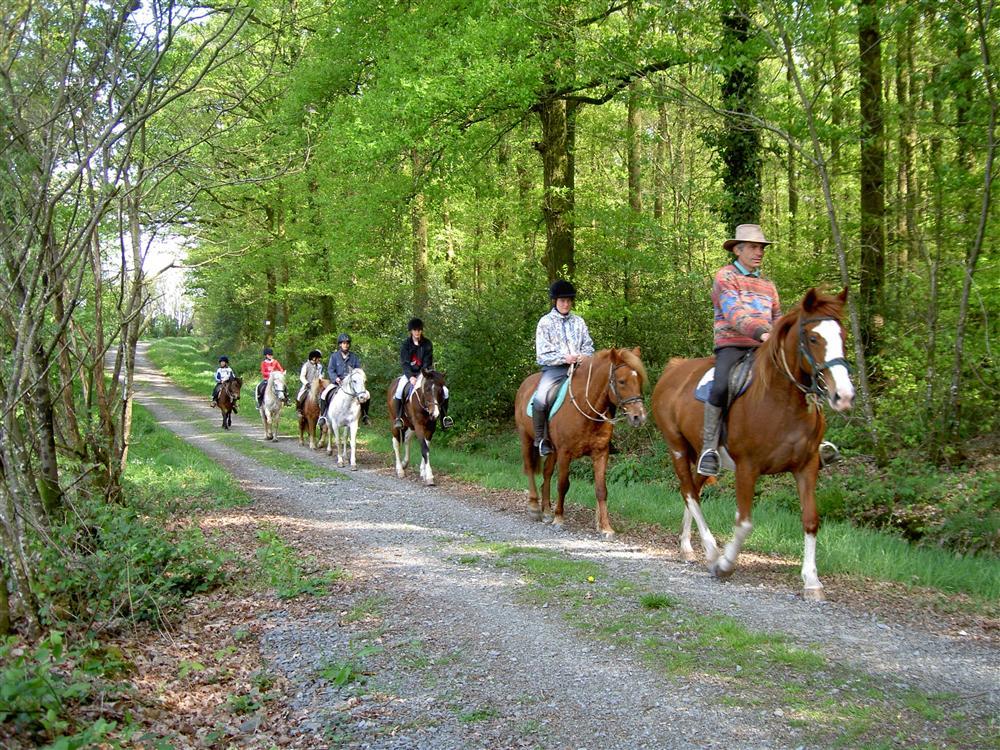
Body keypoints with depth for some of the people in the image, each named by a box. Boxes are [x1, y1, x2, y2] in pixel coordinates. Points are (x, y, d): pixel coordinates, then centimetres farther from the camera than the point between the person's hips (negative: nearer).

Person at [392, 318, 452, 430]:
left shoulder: (427, 344, 0)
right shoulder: (405, 344, -4)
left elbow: (428, 362, -4)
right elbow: (404, 363, -10)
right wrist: (410, 377, -24)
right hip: (409, 373, -2)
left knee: (444, 390, -14)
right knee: (399, 390, -32)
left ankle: (444, 417, -1)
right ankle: (398, 418, -20)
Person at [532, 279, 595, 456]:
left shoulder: (578, 321, 14)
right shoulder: (545, 322, 3)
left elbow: (588, 346, 16)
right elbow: (542, 354, -3)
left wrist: (585, 356, -8)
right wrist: (564, 358, -18)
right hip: (554, 368, -4)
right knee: (540, 399, -31)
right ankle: (541, 439, -11)